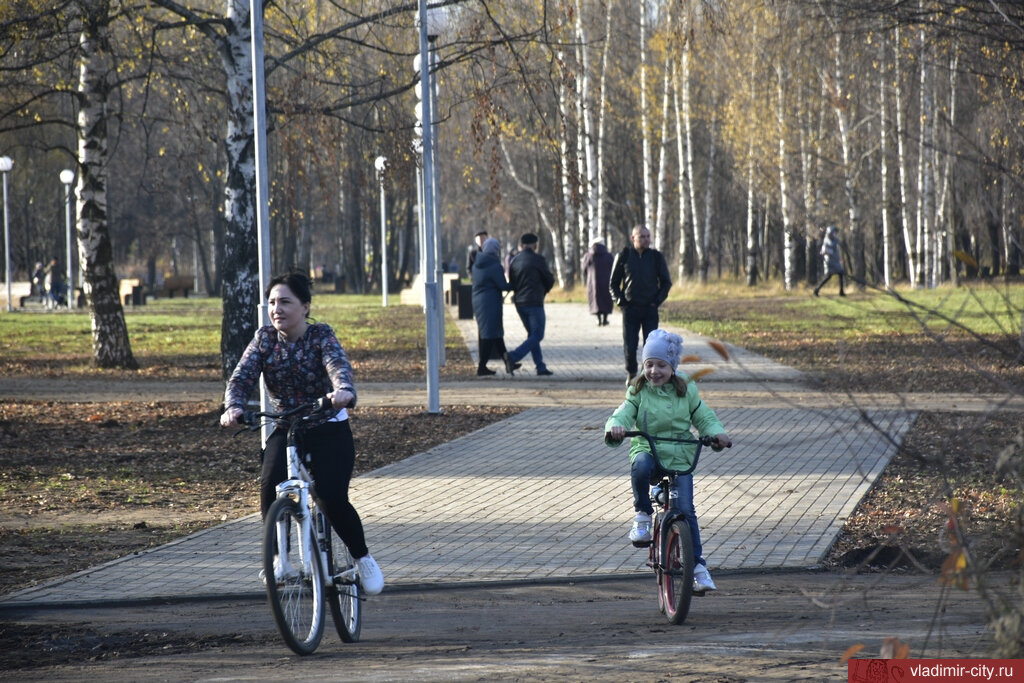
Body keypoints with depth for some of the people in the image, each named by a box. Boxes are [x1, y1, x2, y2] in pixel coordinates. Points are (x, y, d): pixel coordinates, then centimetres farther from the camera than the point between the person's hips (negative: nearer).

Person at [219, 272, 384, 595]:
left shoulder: (321, 336, -12)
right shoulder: (265, 338, -3)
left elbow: (338, 365, -31)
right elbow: (242, 376, -13)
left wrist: (343, 390, -55)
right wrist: (233, 407, -36)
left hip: (329, 430, -3)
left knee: (333, 499, -19)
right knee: (270, 487, -24)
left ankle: (363, 558, 7)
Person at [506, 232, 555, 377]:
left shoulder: (514, 261, 6)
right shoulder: (538, 260, -9)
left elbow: (511, 284, 11)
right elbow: (550, 280, -1)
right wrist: (542, 291, 19)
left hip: (519, 303, 7)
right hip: (534, 303, -7)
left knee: (532, 334, 15)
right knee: (536, 336, -5)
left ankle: (540, 366, 12)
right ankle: (513, 356, -23)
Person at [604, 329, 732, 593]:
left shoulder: (687, 391, 6)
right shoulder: (638, 391, 4)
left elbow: (704, 417, 9)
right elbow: (624, 414, -7)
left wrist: (717, 433, -11)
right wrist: (615, 427, -31)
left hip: (680, 458, 0)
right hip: (647, 450, 0)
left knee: (686, 511, -12)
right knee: (641, 466, -38)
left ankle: (698, 565, -3)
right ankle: (643, 514, -14)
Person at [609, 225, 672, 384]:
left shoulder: (656, 257, 4)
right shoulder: (623, 256, 2)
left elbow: (666, 282, 11)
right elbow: (613, 283, 10)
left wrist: (658, 300, -1)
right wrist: (619, 300, -3)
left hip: (650, 309, 0)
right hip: (630, 309, 0)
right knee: (629, 347, 0)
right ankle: (631, 373, 23)